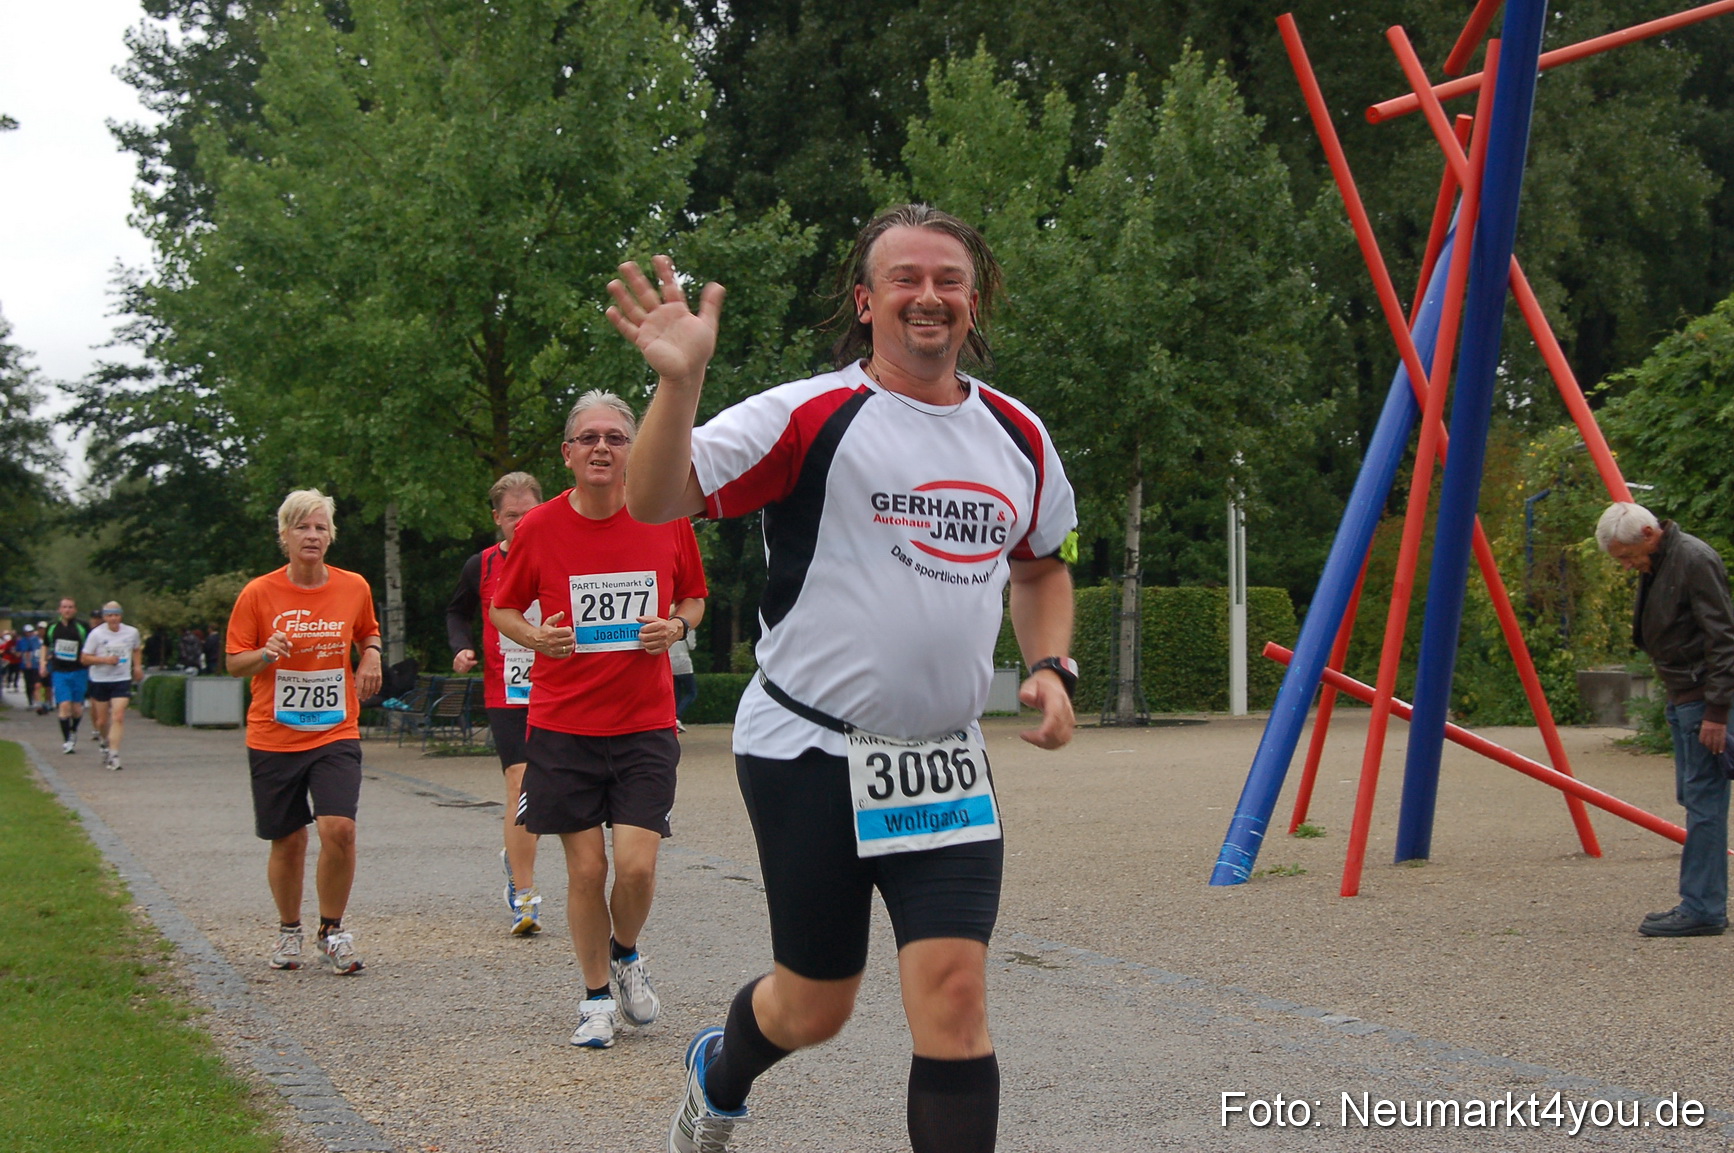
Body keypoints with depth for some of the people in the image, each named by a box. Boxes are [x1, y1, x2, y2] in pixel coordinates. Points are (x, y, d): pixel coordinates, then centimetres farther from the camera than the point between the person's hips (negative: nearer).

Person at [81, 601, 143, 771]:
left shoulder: (132, 632, 0)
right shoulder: (96, 634, -8)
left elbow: (137, 649, 23)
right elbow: (84, 658, -6)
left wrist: (137, 665, 10)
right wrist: (105, 659, -19)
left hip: (122, 680, 0)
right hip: (100, 680, 0)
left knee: (118, 717, -15)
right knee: (102, 720, 9)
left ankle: (113, 754, -14)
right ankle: (104, 741, 40)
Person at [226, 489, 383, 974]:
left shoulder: (354, 588, 2)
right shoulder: (258, 593, -4)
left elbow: (368, 633, 23)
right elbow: (235, 662, 2)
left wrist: (371, 656, 2)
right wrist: (266, 654, -18)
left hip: (336, 735, 1)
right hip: (273, 738, -1)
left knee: (339, 828, -16)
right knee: (288, 841, 6)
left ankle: (332, 930, 3)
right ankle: (289, 931, 30)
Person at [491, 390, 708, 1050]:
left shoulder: (666, 520, -1)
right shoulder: (538, 529, -3)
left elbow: (694, 597, 14)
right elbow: (503, 609, 10)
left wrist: (676, 626, -7)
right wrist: (536, 637, -11)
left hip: (646, 723, 0)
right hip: (563, 724, 0)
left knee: (637, 863, -8)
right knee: (585, 868, 2)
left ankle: (626, 955, 24)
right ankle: (596, 996, 22)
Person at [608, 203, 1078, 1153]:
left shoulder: (1017, 436, 9)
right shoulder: (809, 415, -9)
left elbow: (1041, 566, 26)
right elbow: (655, 501, -18)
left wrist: (1050, 665, 8)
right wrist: (679, 380, -35)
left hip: (944, 764, 4)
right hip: (808, 751, -4)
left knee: (953, 995, -9)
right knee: (813, 1008, 8)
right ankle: (717, 1076, 45)